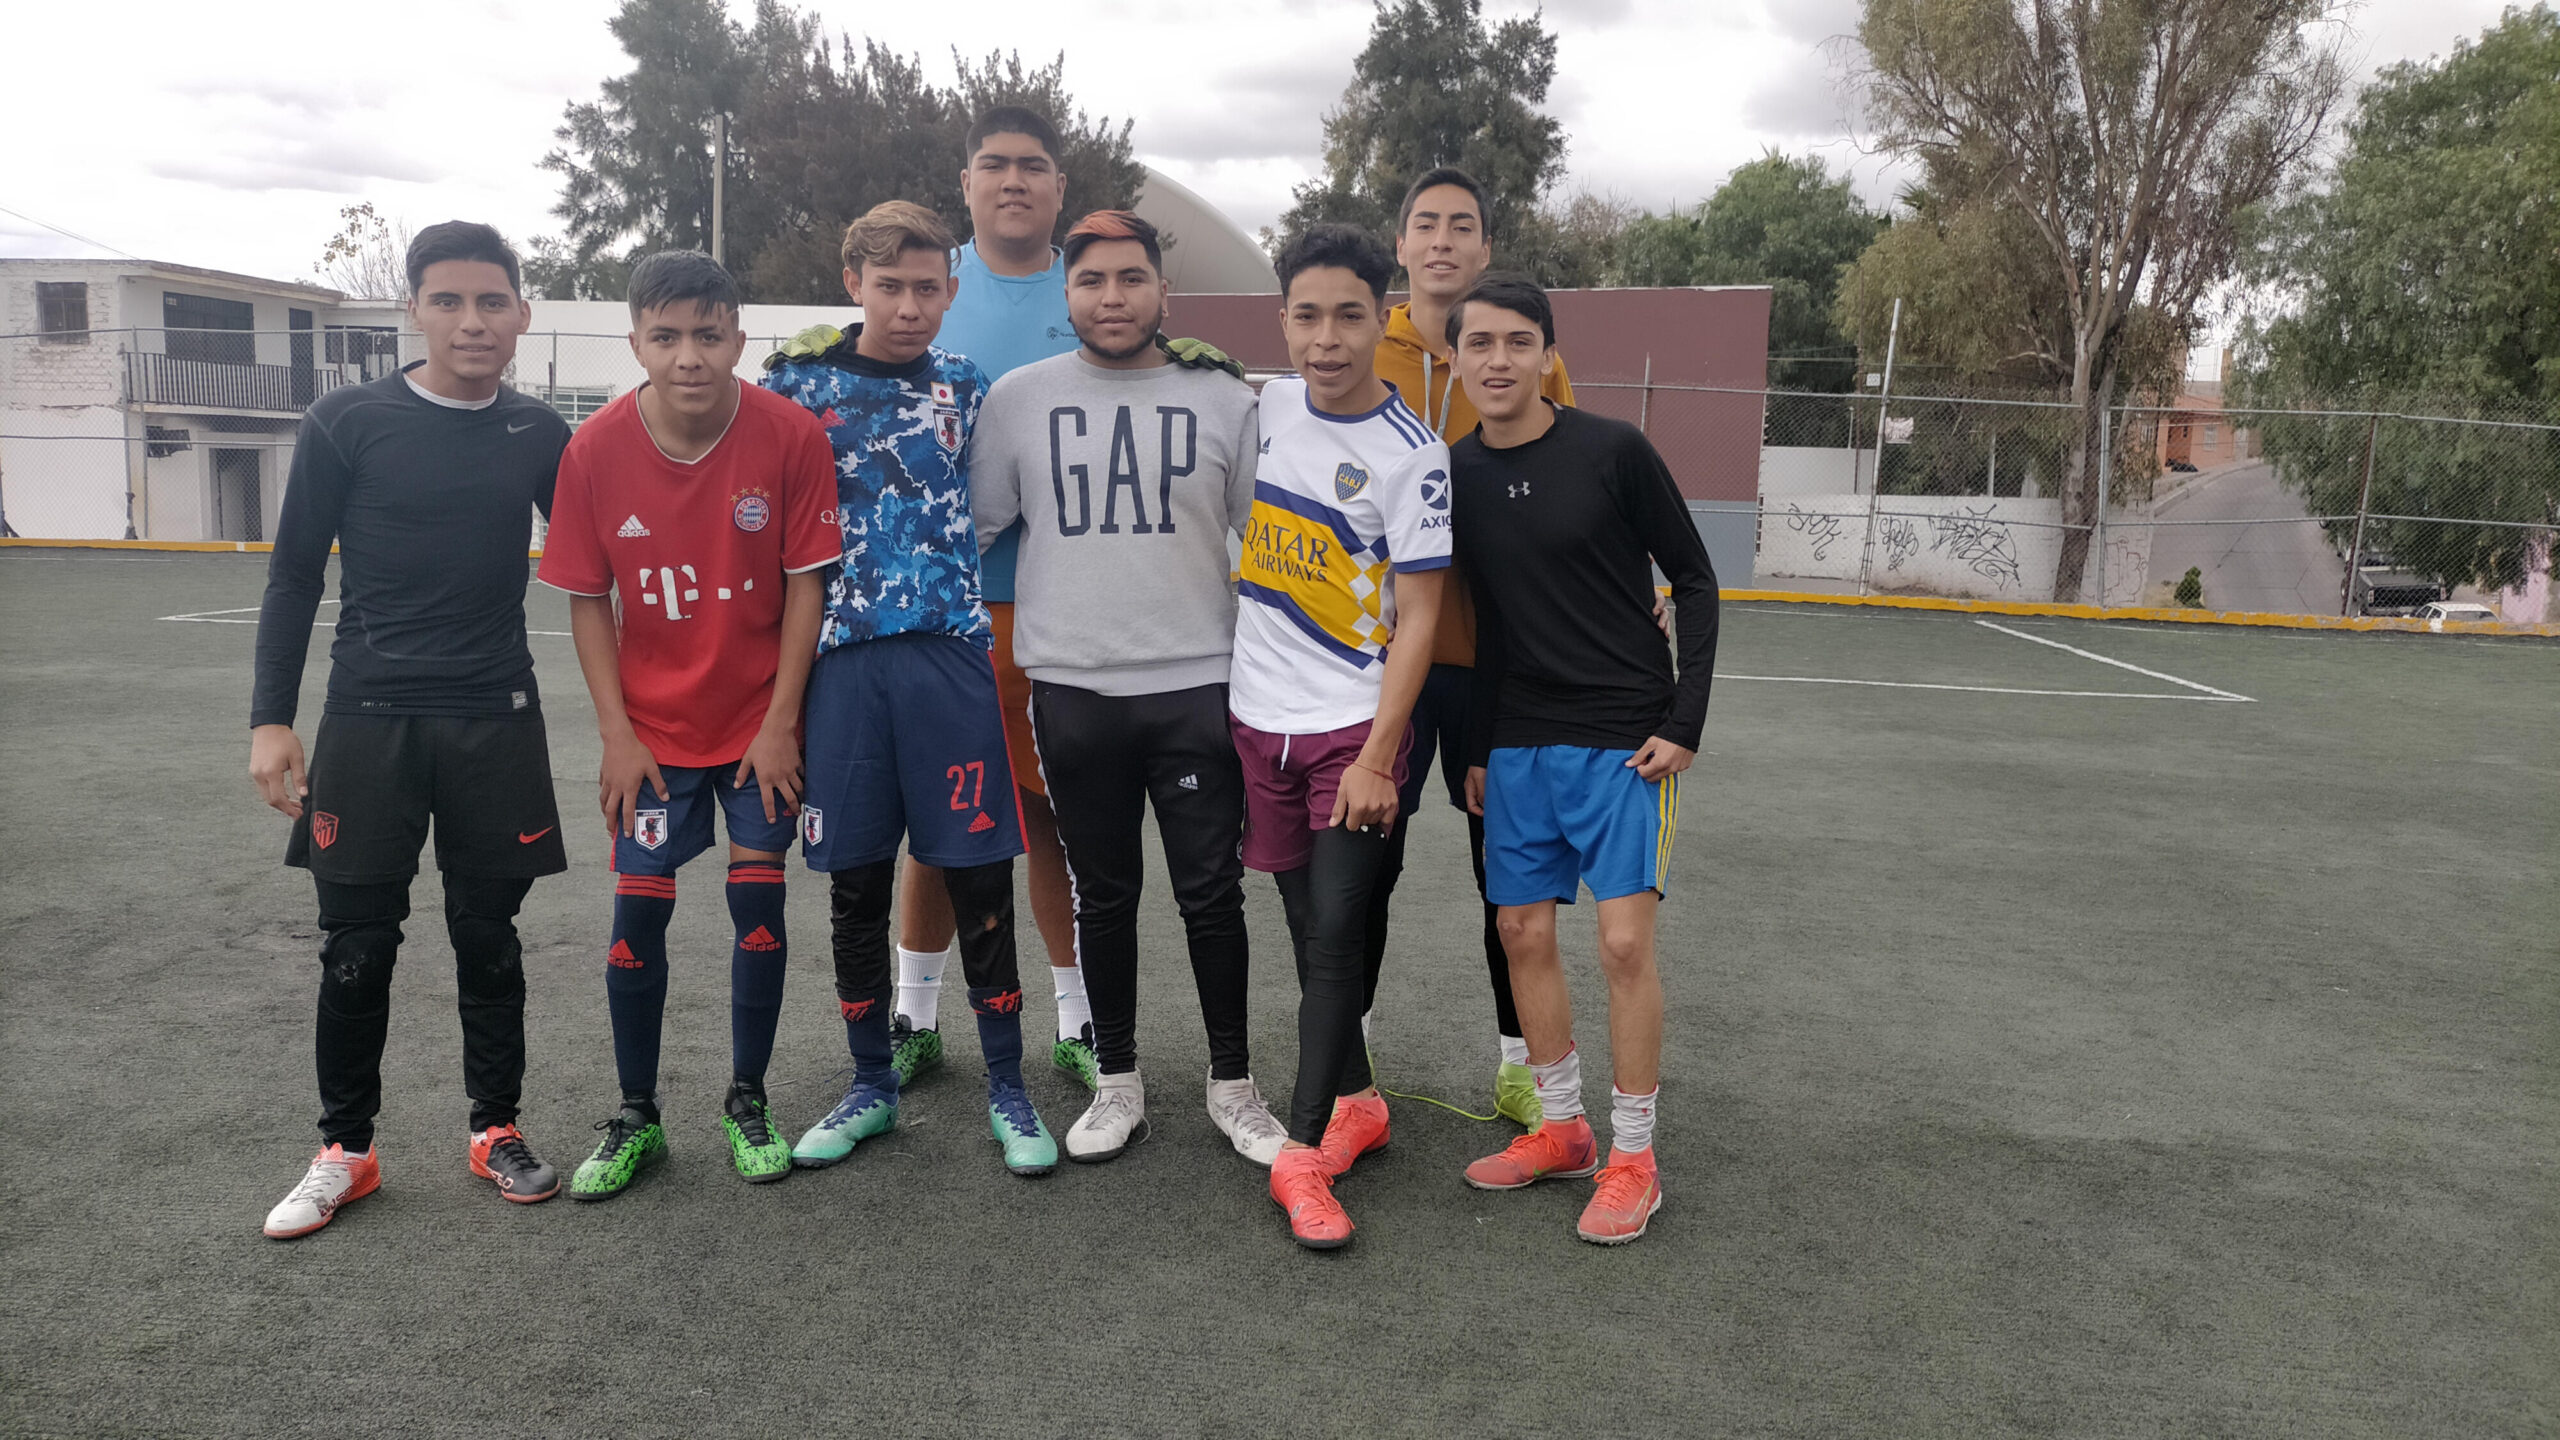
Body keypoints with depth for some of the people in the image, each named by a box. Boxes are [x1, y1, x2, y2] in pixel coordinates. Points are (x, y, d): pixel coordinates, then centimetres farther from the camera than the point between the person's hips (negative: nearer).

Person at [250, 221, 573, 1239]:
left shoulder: (538, 435, 4)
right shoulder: (348, 423, -2)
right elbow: (294, 577, 2)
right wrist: (270, 719, -4)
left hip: (495, 724, 1)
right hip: (368, 723, -1)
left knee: (489, 936, 9)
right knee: (356, 946, 5)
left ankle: (495, 1130, 25)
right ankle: (344, 1150, 22)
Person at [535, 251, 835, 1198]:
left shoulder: (792, 435, -14)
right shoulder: (596, 450, -11)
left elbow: (806, 585, -9)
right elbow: (587, 601, -2)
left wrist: (780, 722, -10)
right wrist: (616, 732, -7)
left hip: (760, 722, -1)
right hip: (654, 728, 1)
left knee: (759, 899, 2)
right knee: (638, 910, 2)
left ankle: (747, 1105, 20)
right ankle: (635, 1119, 19)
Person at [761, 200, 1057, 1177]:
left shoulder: (967, 389, 9)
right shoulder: (796, 384, 7)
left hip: (952, 654, 0)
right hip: (841, 658, 1)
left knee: (979, 876, 1)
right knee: (856, 885, 8)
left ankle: (1006, 1089, 15)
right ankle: (872, 1086, 25)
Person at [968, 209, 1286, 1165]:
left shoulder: (1223, 399, 2)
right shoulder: (1018, 398, 4)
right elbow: (973, 525, 11)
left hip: (1198, 684, -1)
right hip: (1073, 690, 1)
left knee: (1212, 895, 6)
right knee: (1103, 896, 12)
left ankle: (1232, 1085, 22)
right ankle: (1118, 1084, 27)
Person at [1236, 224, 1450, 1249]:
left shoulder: (1411, 454, -11)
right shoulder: (1266, 405, 3)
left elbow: (1417, 619, -11)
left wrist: (1377, 759, -15)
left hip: (1354, 725, -5)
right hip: (1261, 715, 5)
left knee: (1335, 934, -7)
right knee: (1308, 929, 11)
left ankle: (1303, 1153, 2)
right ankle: (1355, 1103, 27)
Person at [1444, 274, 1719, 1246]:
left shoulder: (1614, 452, -8)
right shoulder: (1457, 473, 4)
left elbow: (1694, 581, -2)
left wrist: (1685, 720, -9)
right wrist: (1477, 748, 11)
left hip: (1624, 741, -4)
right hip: (1517, 745, 5)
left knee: (1624, 943, -6)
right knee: (1523, 934, 8)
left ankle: (1632, 1158, 10)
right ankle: (1562, 1129, 26)